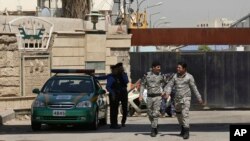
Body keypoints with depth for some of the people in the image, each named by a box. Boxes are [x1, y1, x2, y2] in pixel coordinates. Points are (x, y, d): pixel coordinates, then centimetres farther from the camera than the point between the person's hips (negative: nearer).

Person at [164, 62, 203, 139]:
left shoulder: (189, 77, -6)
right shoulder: (175, 76, 6)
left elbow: (194, 88, -3)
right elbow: (170, 85, 4)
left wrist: (199, 98, -2)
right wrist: (167, 93, -15)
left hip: (186, 98, -5)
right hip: (177, 99, 5)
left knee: (185, 114, -17)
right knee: (178, 115, 16)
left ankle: (186, 132, -18)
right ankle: (183, 128, 39)